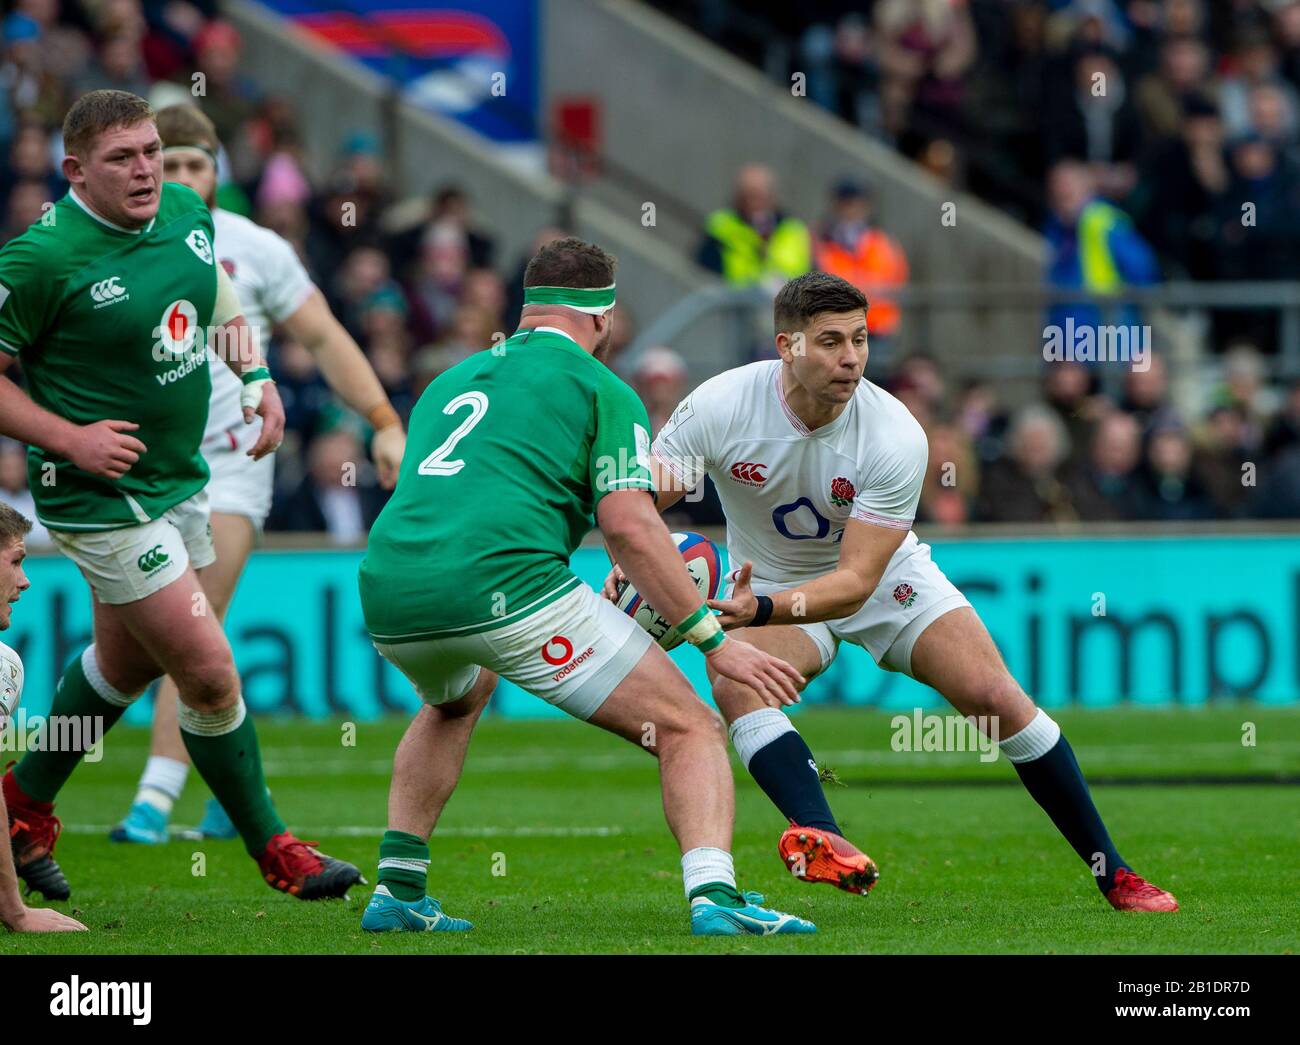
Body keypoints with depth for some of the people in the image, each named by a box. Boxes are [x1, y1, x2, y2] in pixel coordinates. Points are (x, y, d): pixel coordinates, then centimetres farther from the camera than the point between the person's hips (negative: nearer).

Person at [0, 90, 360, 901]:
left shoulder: (186, 212, -1)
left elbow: (218, 300, 20)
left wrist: (257, 375, 5)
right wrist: (70, 438, -24)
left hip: (178, 478, 8)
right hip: (105, 496, -8)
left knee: (129, 660, 23)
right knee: (209, 674, -7)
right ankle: (273, 849, 11)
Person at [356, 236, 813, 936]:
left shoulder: (451, 380, 30)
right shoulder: (599, 388, 10)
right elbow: (629, 527, -3)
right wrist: (713, 640, 2)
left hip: (387, 595, 6)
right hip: (504, 584, -6)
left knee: (454, 703, 41)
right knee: (690, 729, 3)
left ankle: (397, 889, 31)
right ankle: (714, 895, -21)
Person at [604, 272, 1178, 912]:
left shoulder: (895, 437, -28)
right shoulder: (720, 407, -25)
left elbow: (857, 579, -31)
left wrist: (761, 610, -48)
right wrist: (629, 560, -43)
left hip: (887, 575, -1)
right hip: (770, 585, 1)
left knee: (994, 696, -15)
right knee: (733, 685, -32)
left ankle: (1112, 874, -2)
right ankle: (822, 840, -47)